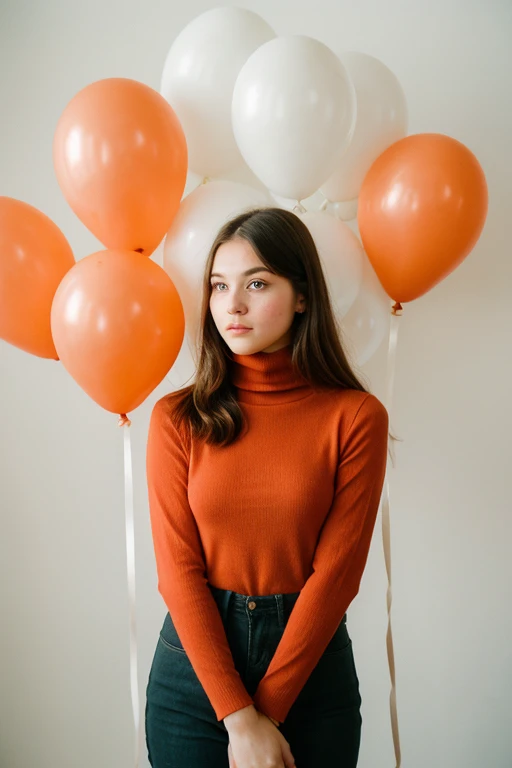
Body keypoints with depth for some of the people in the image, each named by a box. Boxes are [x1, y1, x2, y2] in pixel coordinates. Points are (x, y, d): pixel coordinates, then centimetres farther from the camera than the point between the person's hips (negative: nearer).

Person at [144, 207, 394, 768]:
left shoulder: (356, 417, -9)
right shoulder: (177, 420, -6)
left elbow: (336, 570, -10)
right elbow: (178, 570, -9)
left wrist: (265, 712, -11)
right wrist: (239, 718, -13)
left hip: (311, 664, 0)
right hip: (195, 663, 1)